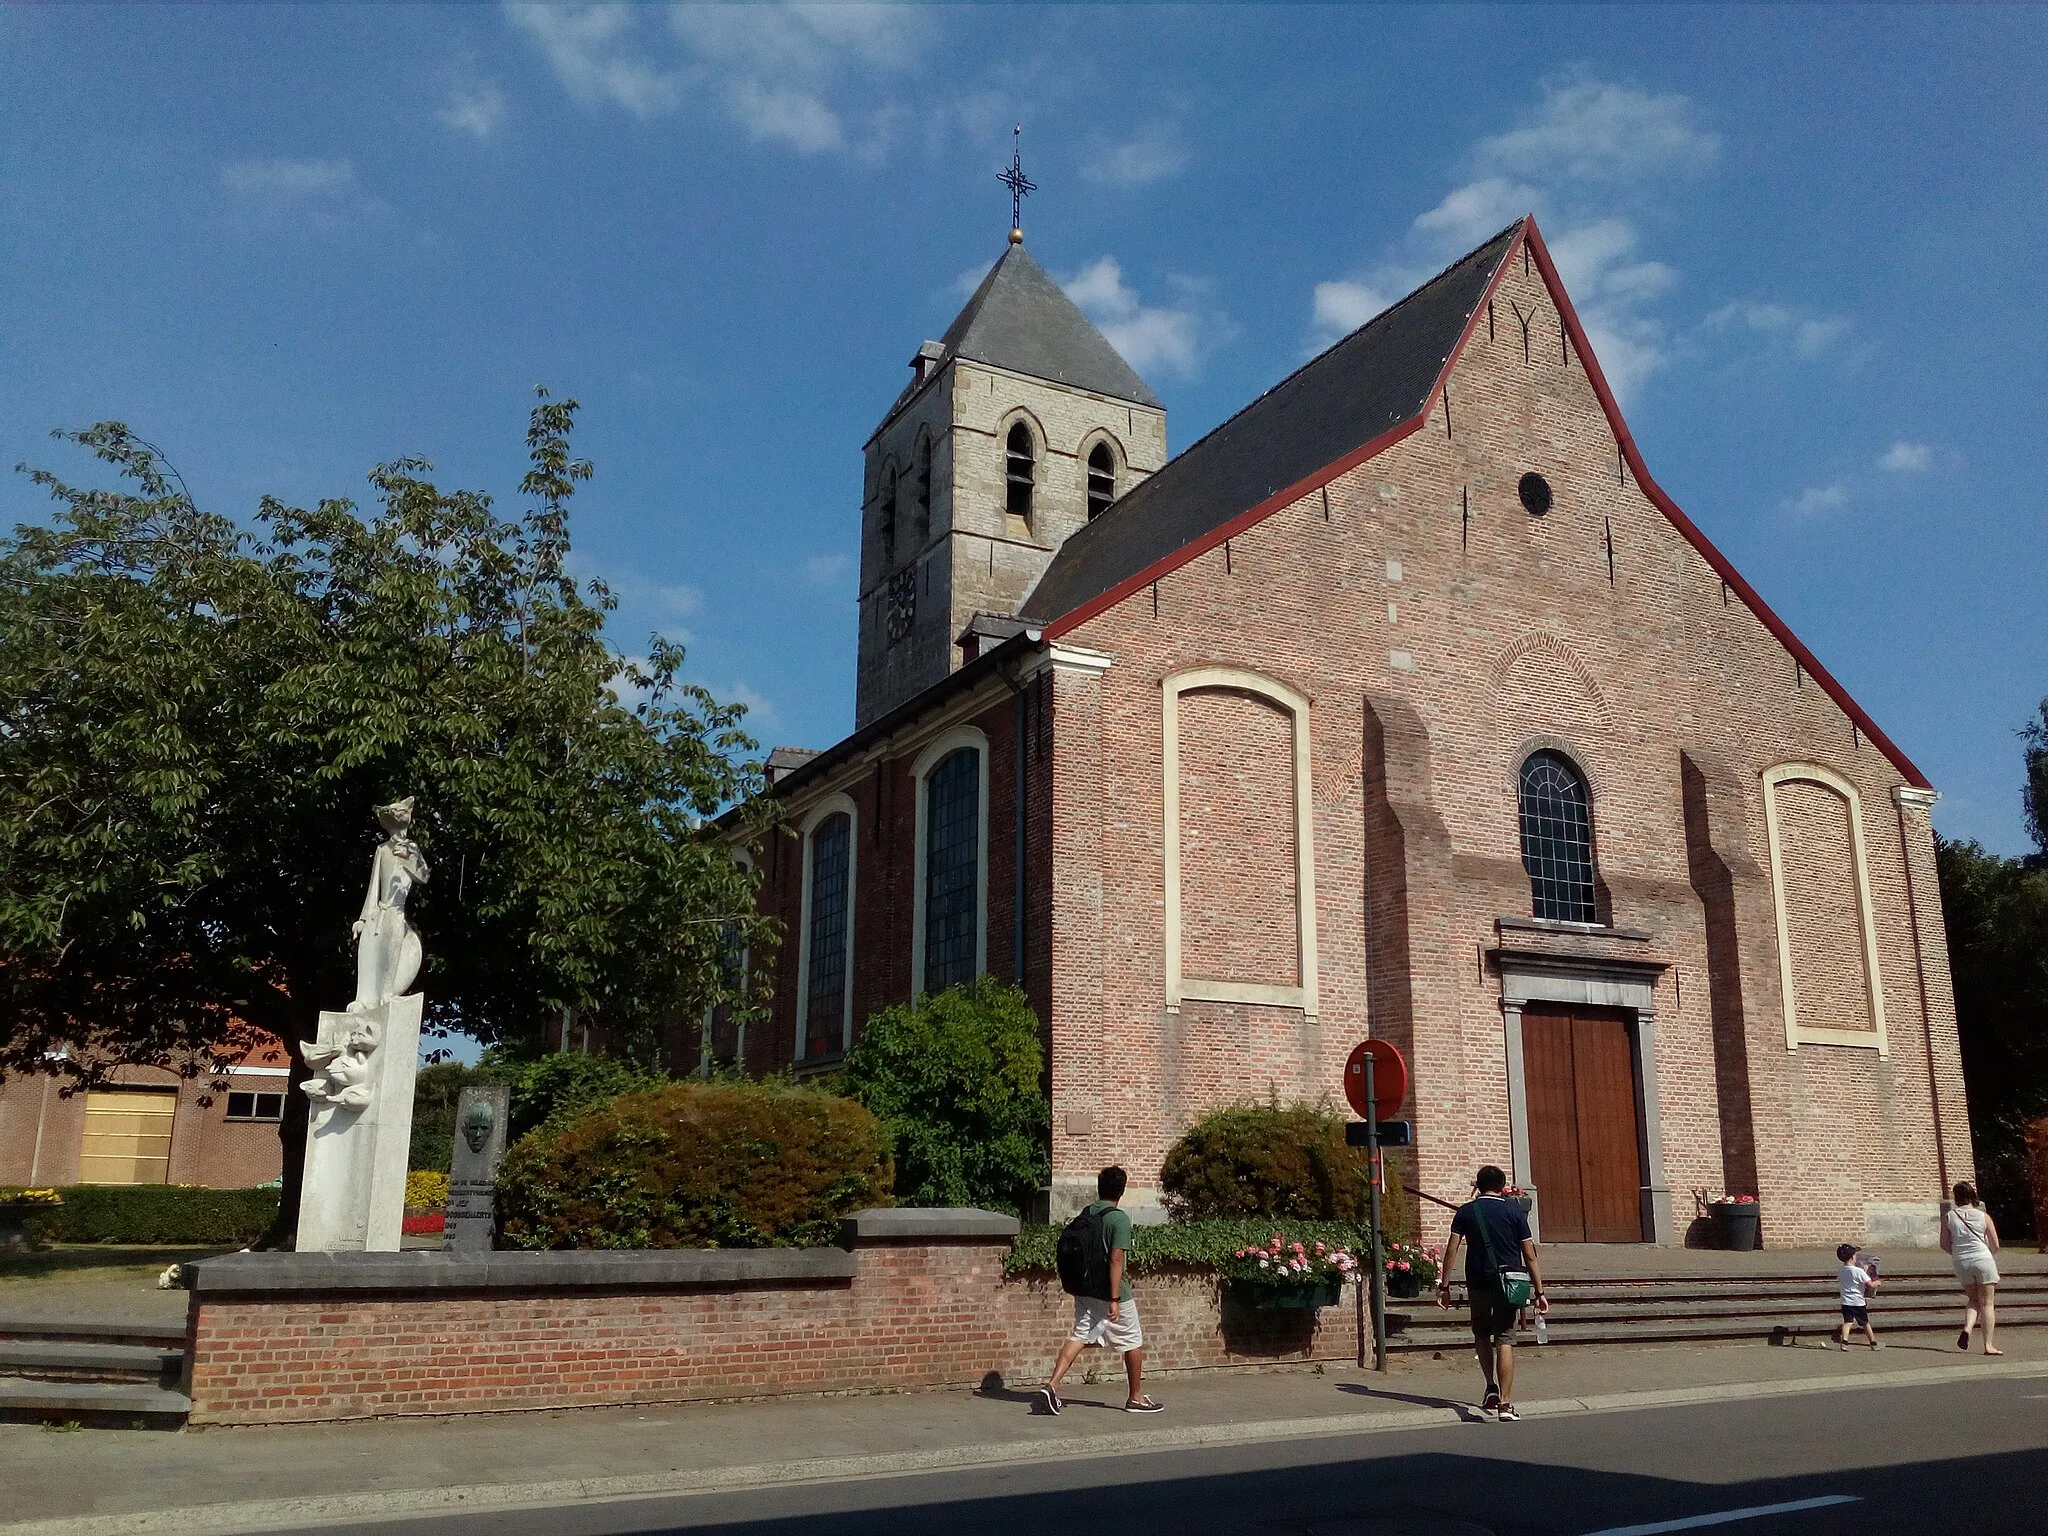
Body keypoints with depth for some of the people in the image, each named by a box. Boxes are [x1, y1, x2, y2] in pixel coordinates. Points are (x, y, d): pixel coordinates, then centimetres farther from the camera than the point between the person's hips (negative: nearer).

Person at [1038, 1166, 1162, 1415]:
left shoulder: (1085, 1215, 5)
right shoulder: (1119, 1219, -15)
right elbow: (1116, 1259, -21)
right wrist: (1115, 1299, -21)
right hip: (1111, 1292, -6)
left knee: (1078, 1337, 5)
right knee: (1133, 1342, 11)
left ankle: (1052, 1386, -12)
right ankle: (1136, 1398, 21)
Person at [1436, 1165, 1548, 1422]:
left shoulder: (1466, 1212, 3)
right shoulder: (1515, 1212, 2)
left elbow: (1451, 1250, -2)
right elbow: (1530, 1256, 0)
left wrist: (1444, 1286, 2)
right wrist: (1539, 1292, 4)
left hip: (1478, 1283, 1)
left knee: (1481, 1334, 21)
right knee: (1504, 1340, 1)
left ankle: (1491, 1389, 9)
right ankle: (1505, 1403, -4)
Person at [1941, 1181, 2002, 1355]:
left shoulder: (1949, 1217, 1)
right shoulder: (1983, 1216, -2)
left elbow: (1944, 1245, 2)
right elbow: (1995, 1246, 1)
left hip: (1961, 1262, 2)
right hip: (1983, 1260, -2)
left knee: (1973, 1299, 19)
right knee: (1987, 1303, 5)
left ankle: (1967, 1329, -5)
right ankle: (1988, 1345, 2)